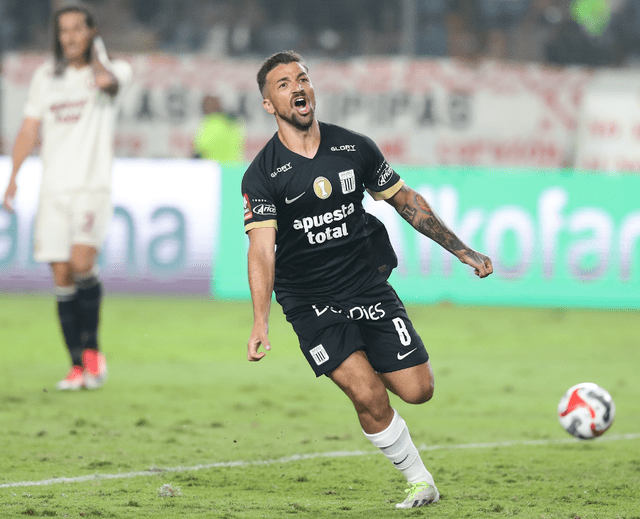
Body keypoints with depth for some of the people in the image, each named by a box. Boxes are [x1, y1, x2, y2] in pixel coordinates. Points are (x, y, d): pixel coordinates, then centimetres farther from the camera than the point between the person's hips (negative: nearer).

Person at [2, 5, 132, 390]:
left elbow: (108, 80, -24)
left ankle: (91, 347, -2)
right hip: (54, 188, 4)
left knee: (82, 262, -22)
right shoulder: (46, 77, 14)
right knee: (62, 277, -1)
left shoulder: (114, 70, 2)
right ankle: (78, 366, 6)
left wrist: (96, 57, -12)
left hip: (94, 186, -4)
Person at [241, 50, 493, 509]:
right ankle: (419, 479, 5)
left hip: (370, 286, 3)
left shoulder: (355, 148, 0)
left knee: (417, 390, -4)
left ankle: (367, 363, 31)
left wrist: (463, 251, 11)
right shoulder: (262, 175, -9)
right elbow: (261, 249, -19)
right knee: (368, 396, -16)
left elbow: (405, 200, 13)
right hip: (311, 305, -3)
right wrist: (261, 323, -33)